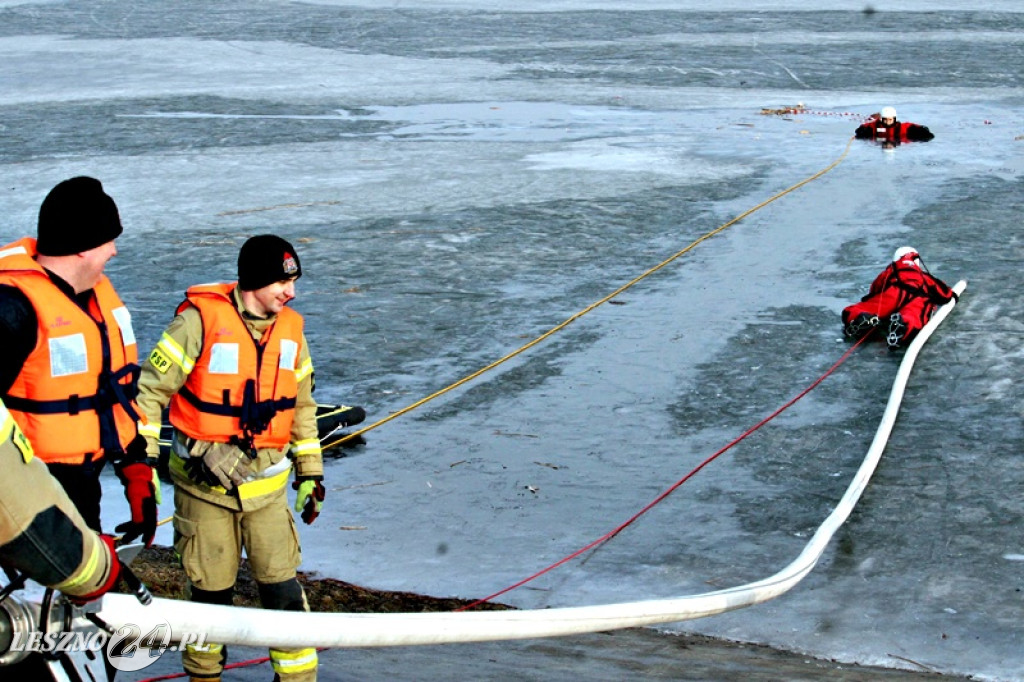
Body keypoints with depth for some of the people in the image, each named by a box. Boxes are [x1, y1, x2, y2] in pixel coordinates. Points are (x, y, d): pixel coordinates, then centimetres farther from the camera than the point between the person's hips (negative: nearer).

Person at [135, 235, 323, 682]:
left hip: (266, 483, 4)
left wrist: (311, 473, 14)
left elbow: (302, 406, 14)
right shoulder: (201, 321, -15)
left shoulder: (290, 329, 3)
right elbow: (150, 391, -10)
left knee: (282, 587, 1)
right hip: (204, 483, -3)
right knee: (210, 592, 7)